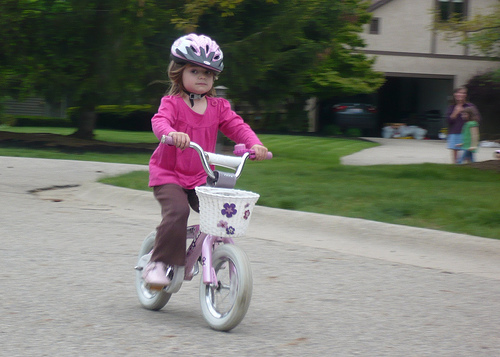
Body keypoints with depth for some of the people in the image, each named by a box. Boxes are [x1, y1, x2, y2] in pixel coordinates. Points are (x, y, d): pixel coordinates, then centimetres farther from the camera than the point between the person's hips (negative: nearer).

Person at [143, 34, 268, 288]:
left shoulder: (218, 107, 8)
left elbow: (236, 125, 0)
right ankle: (158, 263, -16)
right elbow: (160, 121, -26)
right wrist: (172, 133, -50)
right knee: (177, 211, -27)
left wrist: (254, 144, -21)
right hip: (168, 174, -5)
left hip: (200, 178, 5)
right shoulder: (172, 103, -7)